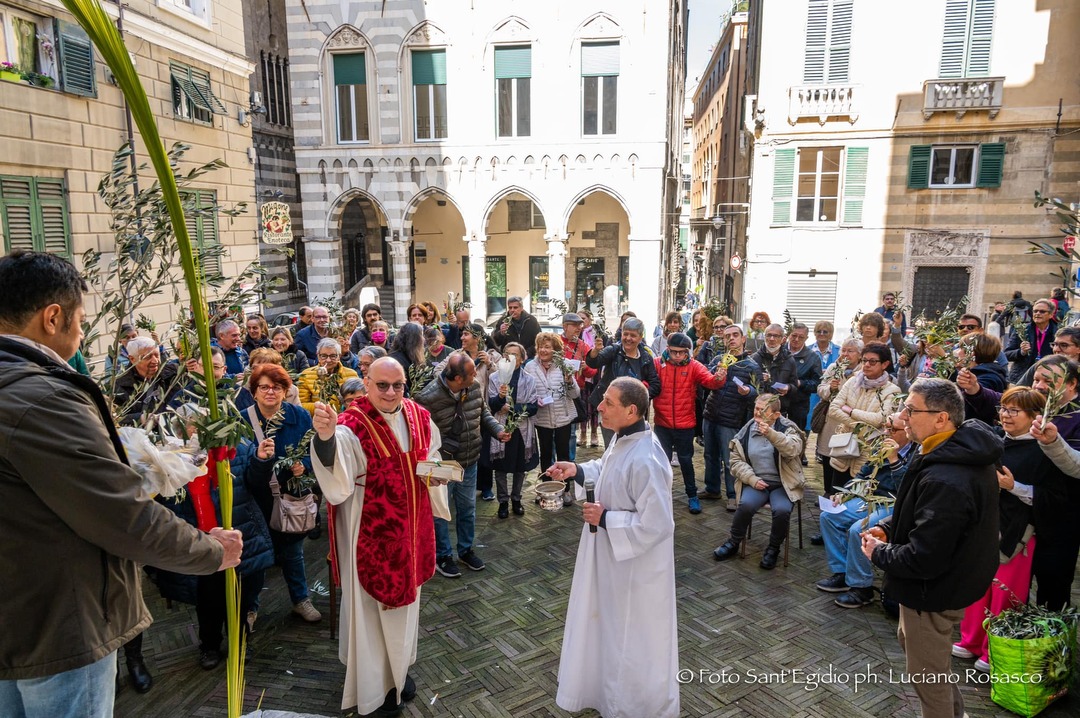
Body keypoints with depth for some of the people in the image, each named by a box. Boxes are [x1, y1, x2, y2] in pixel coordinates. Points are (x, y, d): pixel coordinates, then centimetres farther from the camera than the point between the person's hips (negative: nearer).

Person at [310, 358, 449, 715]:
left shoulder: (419, 416, -3)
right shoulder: (353, 424, -22)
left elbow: (431, 456, 13)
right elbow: (333, 461, -44)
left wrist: (435, 474, -9)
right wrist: (325, 436, -65)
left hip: (410, 525, 7)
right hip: (372, 531, -6)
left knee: (405, 594, 22)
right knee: (372, 602, 8)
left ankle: (398, 669, 45)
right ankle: (375, 685, 30)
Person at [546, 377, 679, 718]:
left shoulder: (645, 461, -35)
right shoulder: (623, 439, -6)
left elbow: (654, 525, -31)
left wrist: (605, 519, -23)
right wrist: (578, 471, -2)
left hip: (636, 565, -10)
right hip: (615, 555, 10)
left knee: (633, 638, 14)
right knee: (613, 628, 28)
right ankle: (616, 689, 53)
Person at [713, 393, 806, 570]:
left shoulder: (787, 428, -4)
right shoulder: (746, 431, 4)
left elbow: (793, 449, -25)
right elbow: (736, 460, 4)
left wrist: (771, 434, -41)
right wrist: (752, 479, -12)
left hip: (783, 484, -1)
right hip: (756, 482, 2)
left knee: (782, 510, -30)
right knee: (746, 505, -28)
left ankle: (773, 549, -2)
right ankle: (734, 542, -1)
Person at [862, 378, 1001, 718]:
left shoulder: (945, 481, -36)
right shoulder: (968, 453, -3)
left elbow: (922, 560, -33)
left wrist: (879, 552, -15)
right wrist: (888, 526, 0)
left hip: (934, 591, -10)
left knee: (927, 675, 12)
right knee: (909, 639, 31)